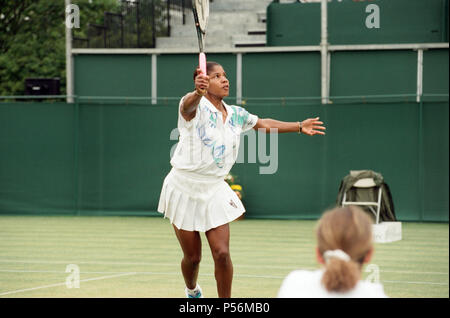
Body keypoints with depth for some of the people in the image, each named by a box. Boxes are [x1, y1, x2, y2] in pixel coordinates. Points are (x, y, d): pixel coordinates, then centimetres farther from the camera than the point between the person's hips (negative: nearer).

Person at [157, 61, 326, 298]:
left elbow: (264, 124, 23)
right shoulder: (196, 108, -15)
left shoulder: (235, 115, 5)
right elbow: (189, 105, -41)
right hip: (184, 188, -4)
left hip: (214, 190, 4)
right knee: (192, 257, 6)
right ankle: (192, 291, 38)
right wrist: (198, 92, -65)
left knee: (222, 254, -9)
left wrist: (300, 126, 25)